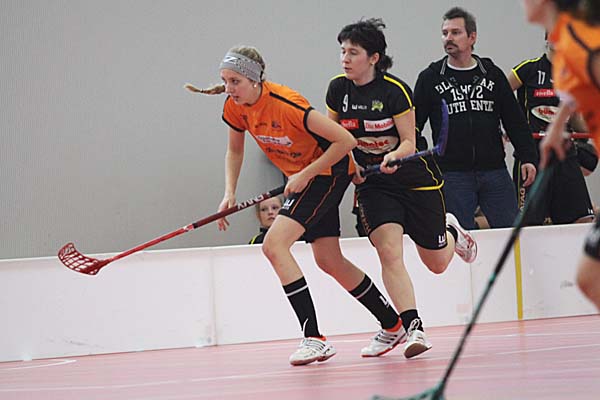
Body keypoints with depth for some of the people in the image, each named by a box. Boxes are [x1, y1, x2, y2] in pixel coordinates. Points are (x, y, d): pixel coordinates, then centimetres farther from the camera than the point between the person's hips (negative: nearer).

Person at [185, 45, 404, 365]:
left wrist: (306, 175, -25)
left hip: (327, 171, -9)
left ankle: (314, 339, -21)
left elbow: (345, 140, -28)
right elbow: (235, 151, 11)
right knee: (329, 261, 14)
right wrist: (229, 192, -3)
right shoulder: (235, 107, -9)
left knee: (274, 244, -22)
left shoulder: (286, 105, -32)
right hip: (300, 176, 9)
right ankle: (393, 324, 32)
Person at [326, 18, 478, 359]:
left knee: (437, 264, 8)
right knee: (389, 251, -21)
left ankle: (452, 234, 44)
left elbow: (409, 142, -15)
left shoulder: (395, 90, -18)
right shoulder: (338, 89, -5)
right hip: (372, 182, 3)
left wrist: (394, 157, -35)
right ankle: (414, 328, -21)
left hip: (415, 178, -3)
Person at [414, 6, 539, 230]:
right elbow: (413, 125, 7)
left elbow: (514, 121, 12)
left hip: (495, 172, 2)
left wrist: (527, 158, 4)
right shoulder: (430, 78, 5)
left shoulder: (492, 75, 9)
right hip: (452, 175, -1)